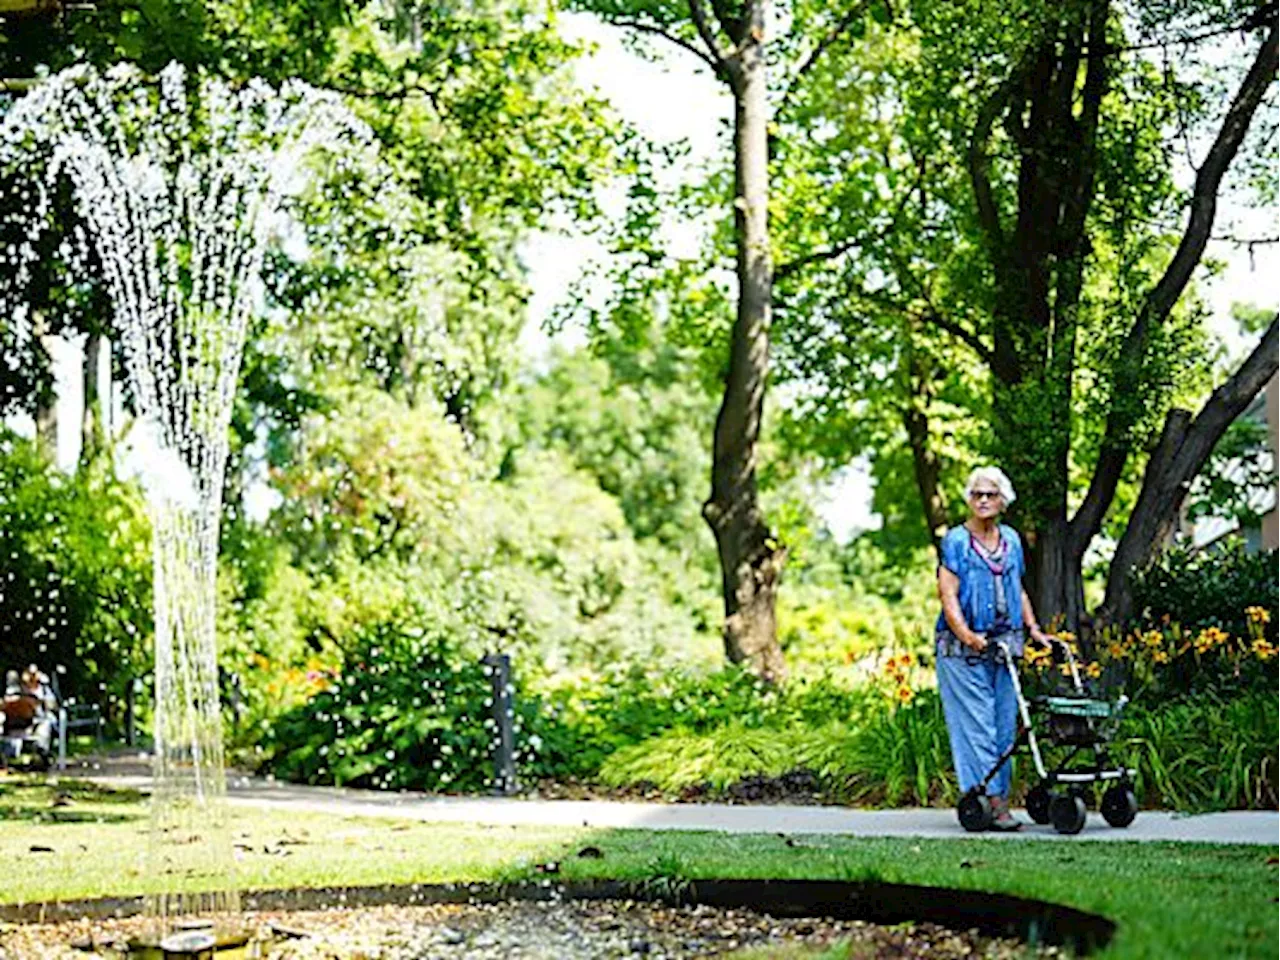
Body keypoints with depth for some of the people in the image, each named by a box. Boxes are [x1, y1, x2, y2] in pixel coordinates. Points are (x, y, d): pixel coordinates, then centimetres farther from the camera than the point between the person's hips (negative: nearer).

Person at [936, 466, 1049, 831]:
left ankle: (998, 797, 10)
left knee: (1005, 725, 5)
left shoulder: (1011, 540, 15)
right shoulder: (956, 541, -3)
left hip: (1004, 646, 6)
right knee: (977, 725, -8)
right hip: (963, 648, -6)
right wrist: (966, 635, -24)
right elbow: (948, 595, -11)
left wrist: (1033, 628, 13)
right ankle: (992, 802, -8)